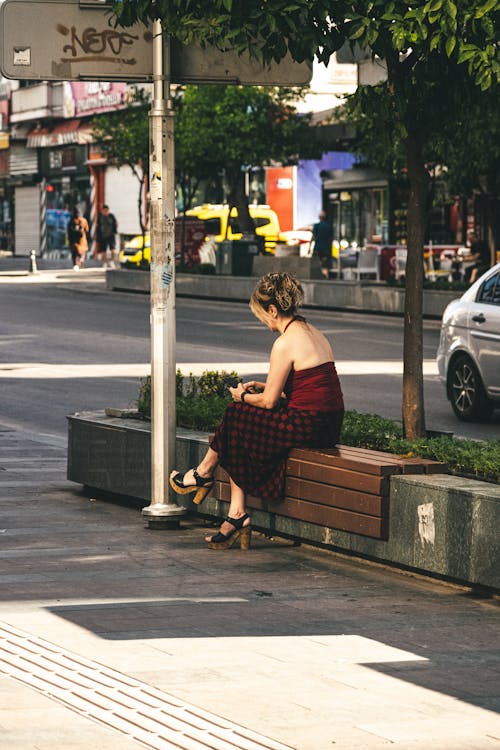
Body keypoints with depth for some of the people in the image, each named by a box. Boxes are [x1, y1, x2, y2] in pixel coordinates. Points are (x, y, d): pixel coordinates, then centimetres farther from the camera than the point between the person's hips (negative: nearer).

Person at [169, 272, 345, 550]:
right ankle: (237, 516, 10)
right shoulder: (314, 333, 14)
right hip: (327, 425, 9)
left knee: (237, 416, 10)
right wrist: (264, 387, 20)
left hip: (306, 427, -9)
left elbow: (269, 401, -11)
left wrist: (243, 396, 9)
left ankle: (204, 473, 32)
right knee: (242, 442, 15)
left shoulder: (285, 344, -15)